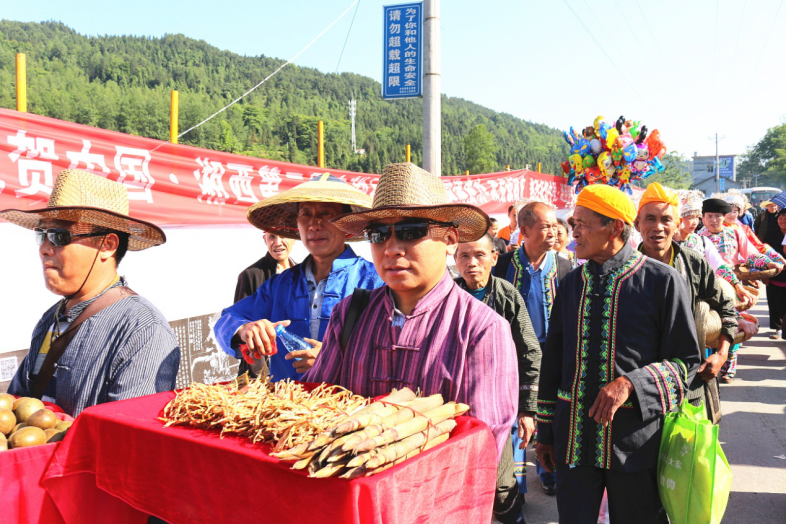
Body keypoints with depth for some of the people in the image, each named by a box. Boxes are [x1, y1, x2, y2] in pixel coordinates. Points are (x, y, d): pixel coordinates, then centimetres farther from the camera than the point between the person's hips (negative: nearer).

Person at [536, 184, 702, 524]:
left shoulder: (662, 281, -7)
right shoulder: (572, 284, 6)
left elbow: (686, 361, -4)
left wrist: (629, 384, -21)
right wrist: (545, 432, 12)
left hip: (636, 440, -3)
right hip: (573, 439, 3)